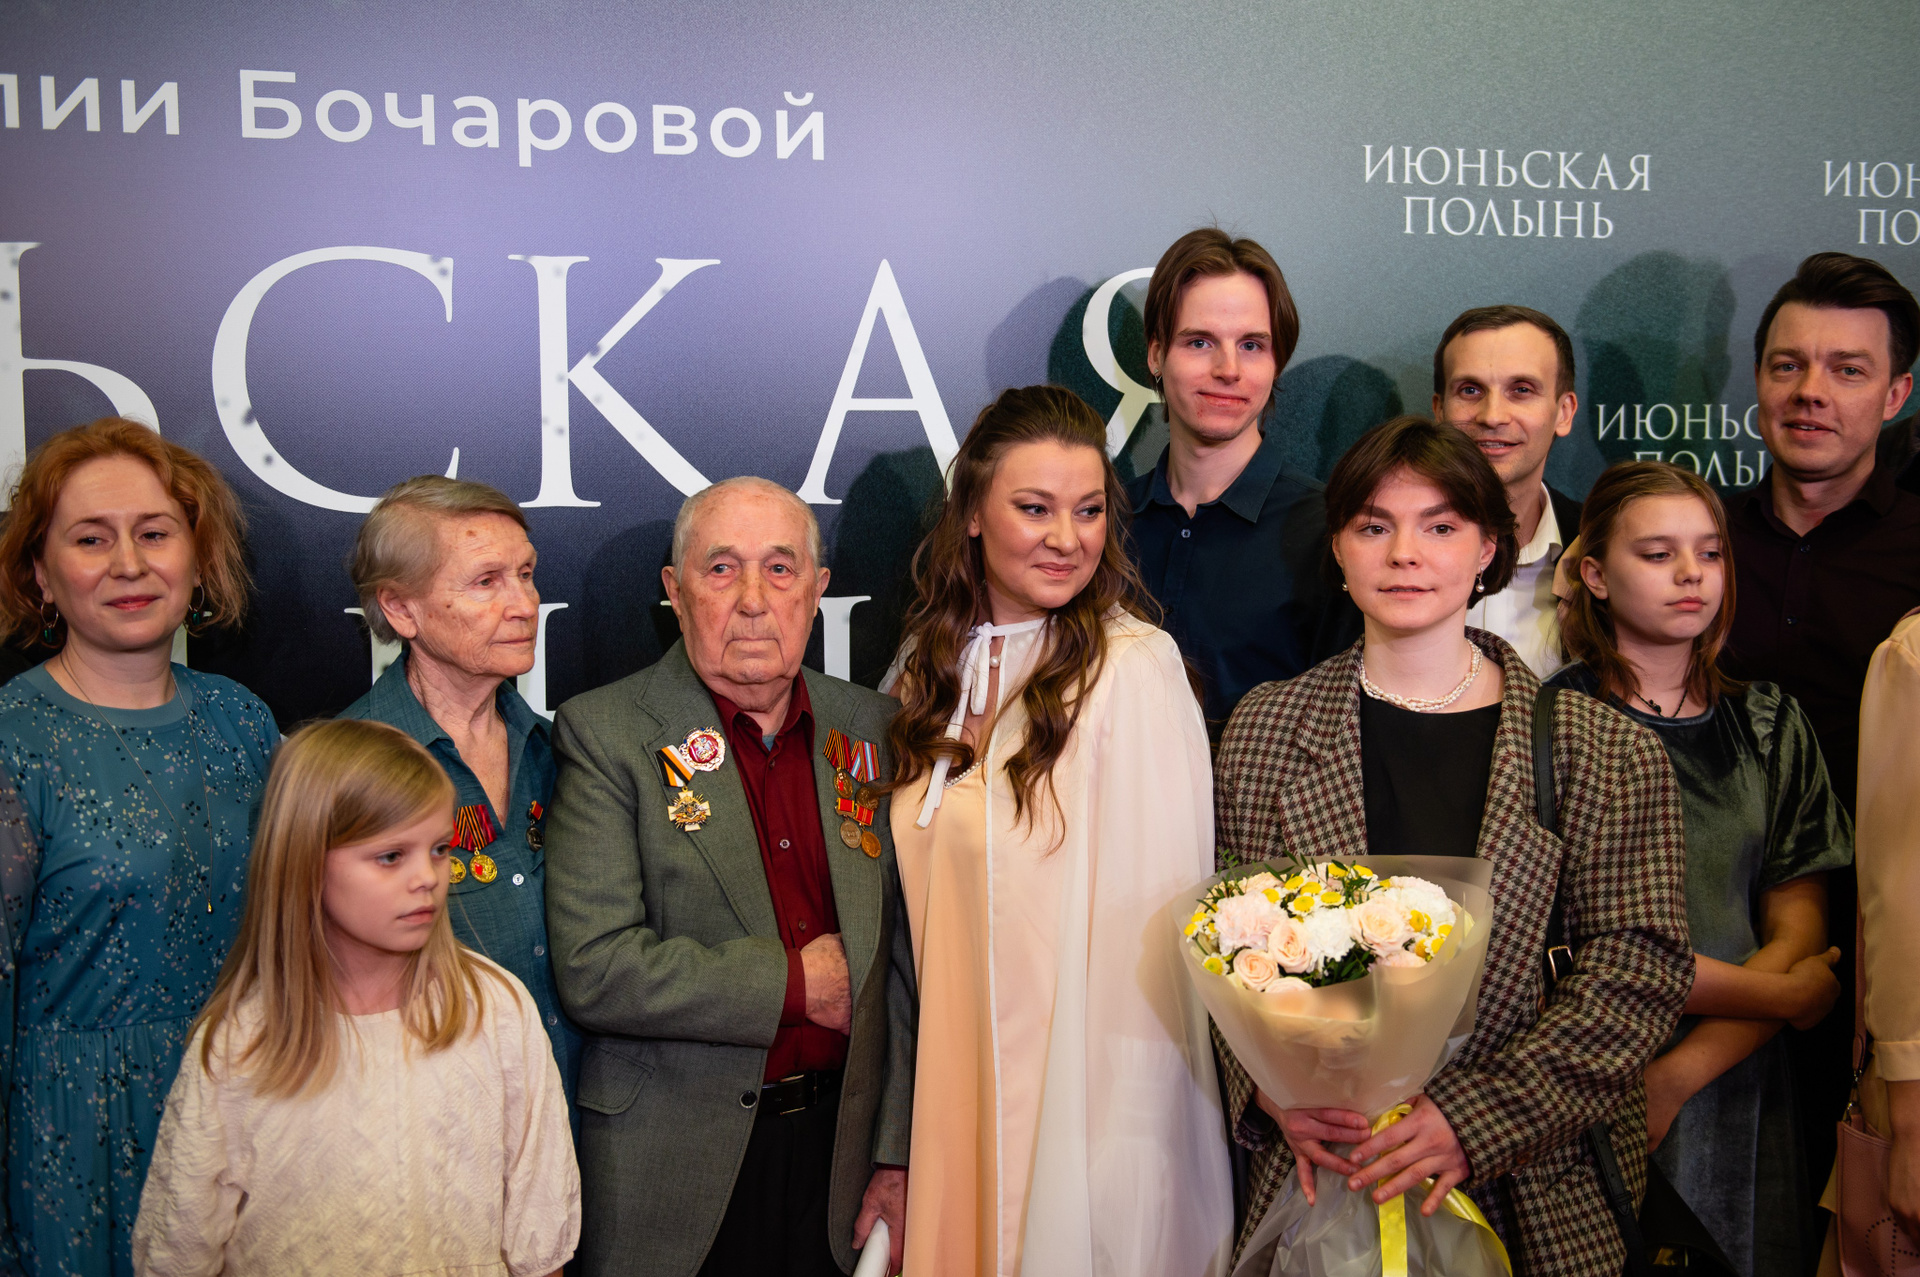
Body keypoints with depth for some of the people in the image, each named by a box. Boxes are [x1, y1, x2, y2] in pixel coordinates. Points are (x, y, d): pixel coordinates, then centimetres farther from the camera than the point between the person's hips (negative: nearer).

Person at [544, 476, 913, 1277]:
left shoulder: (869, 727, 4)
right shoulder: (605, 735, -9)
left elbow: (905, 959, 7)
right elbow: (594, 970, -19)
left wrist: (899, 1151, 4)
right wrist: (794, 982, -14)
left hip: (837, 1149, 4)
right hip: (674, 1176, -3)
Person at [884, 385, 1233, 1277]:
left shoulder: (1135, 667, -15)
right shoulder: (930, 664, 5)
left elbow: (1149, 915, -17)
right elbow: (933, 911, 9)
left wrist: (1124, 1129, -20)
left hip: (1086, 1080, -5)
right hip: (956, 1080, 6)